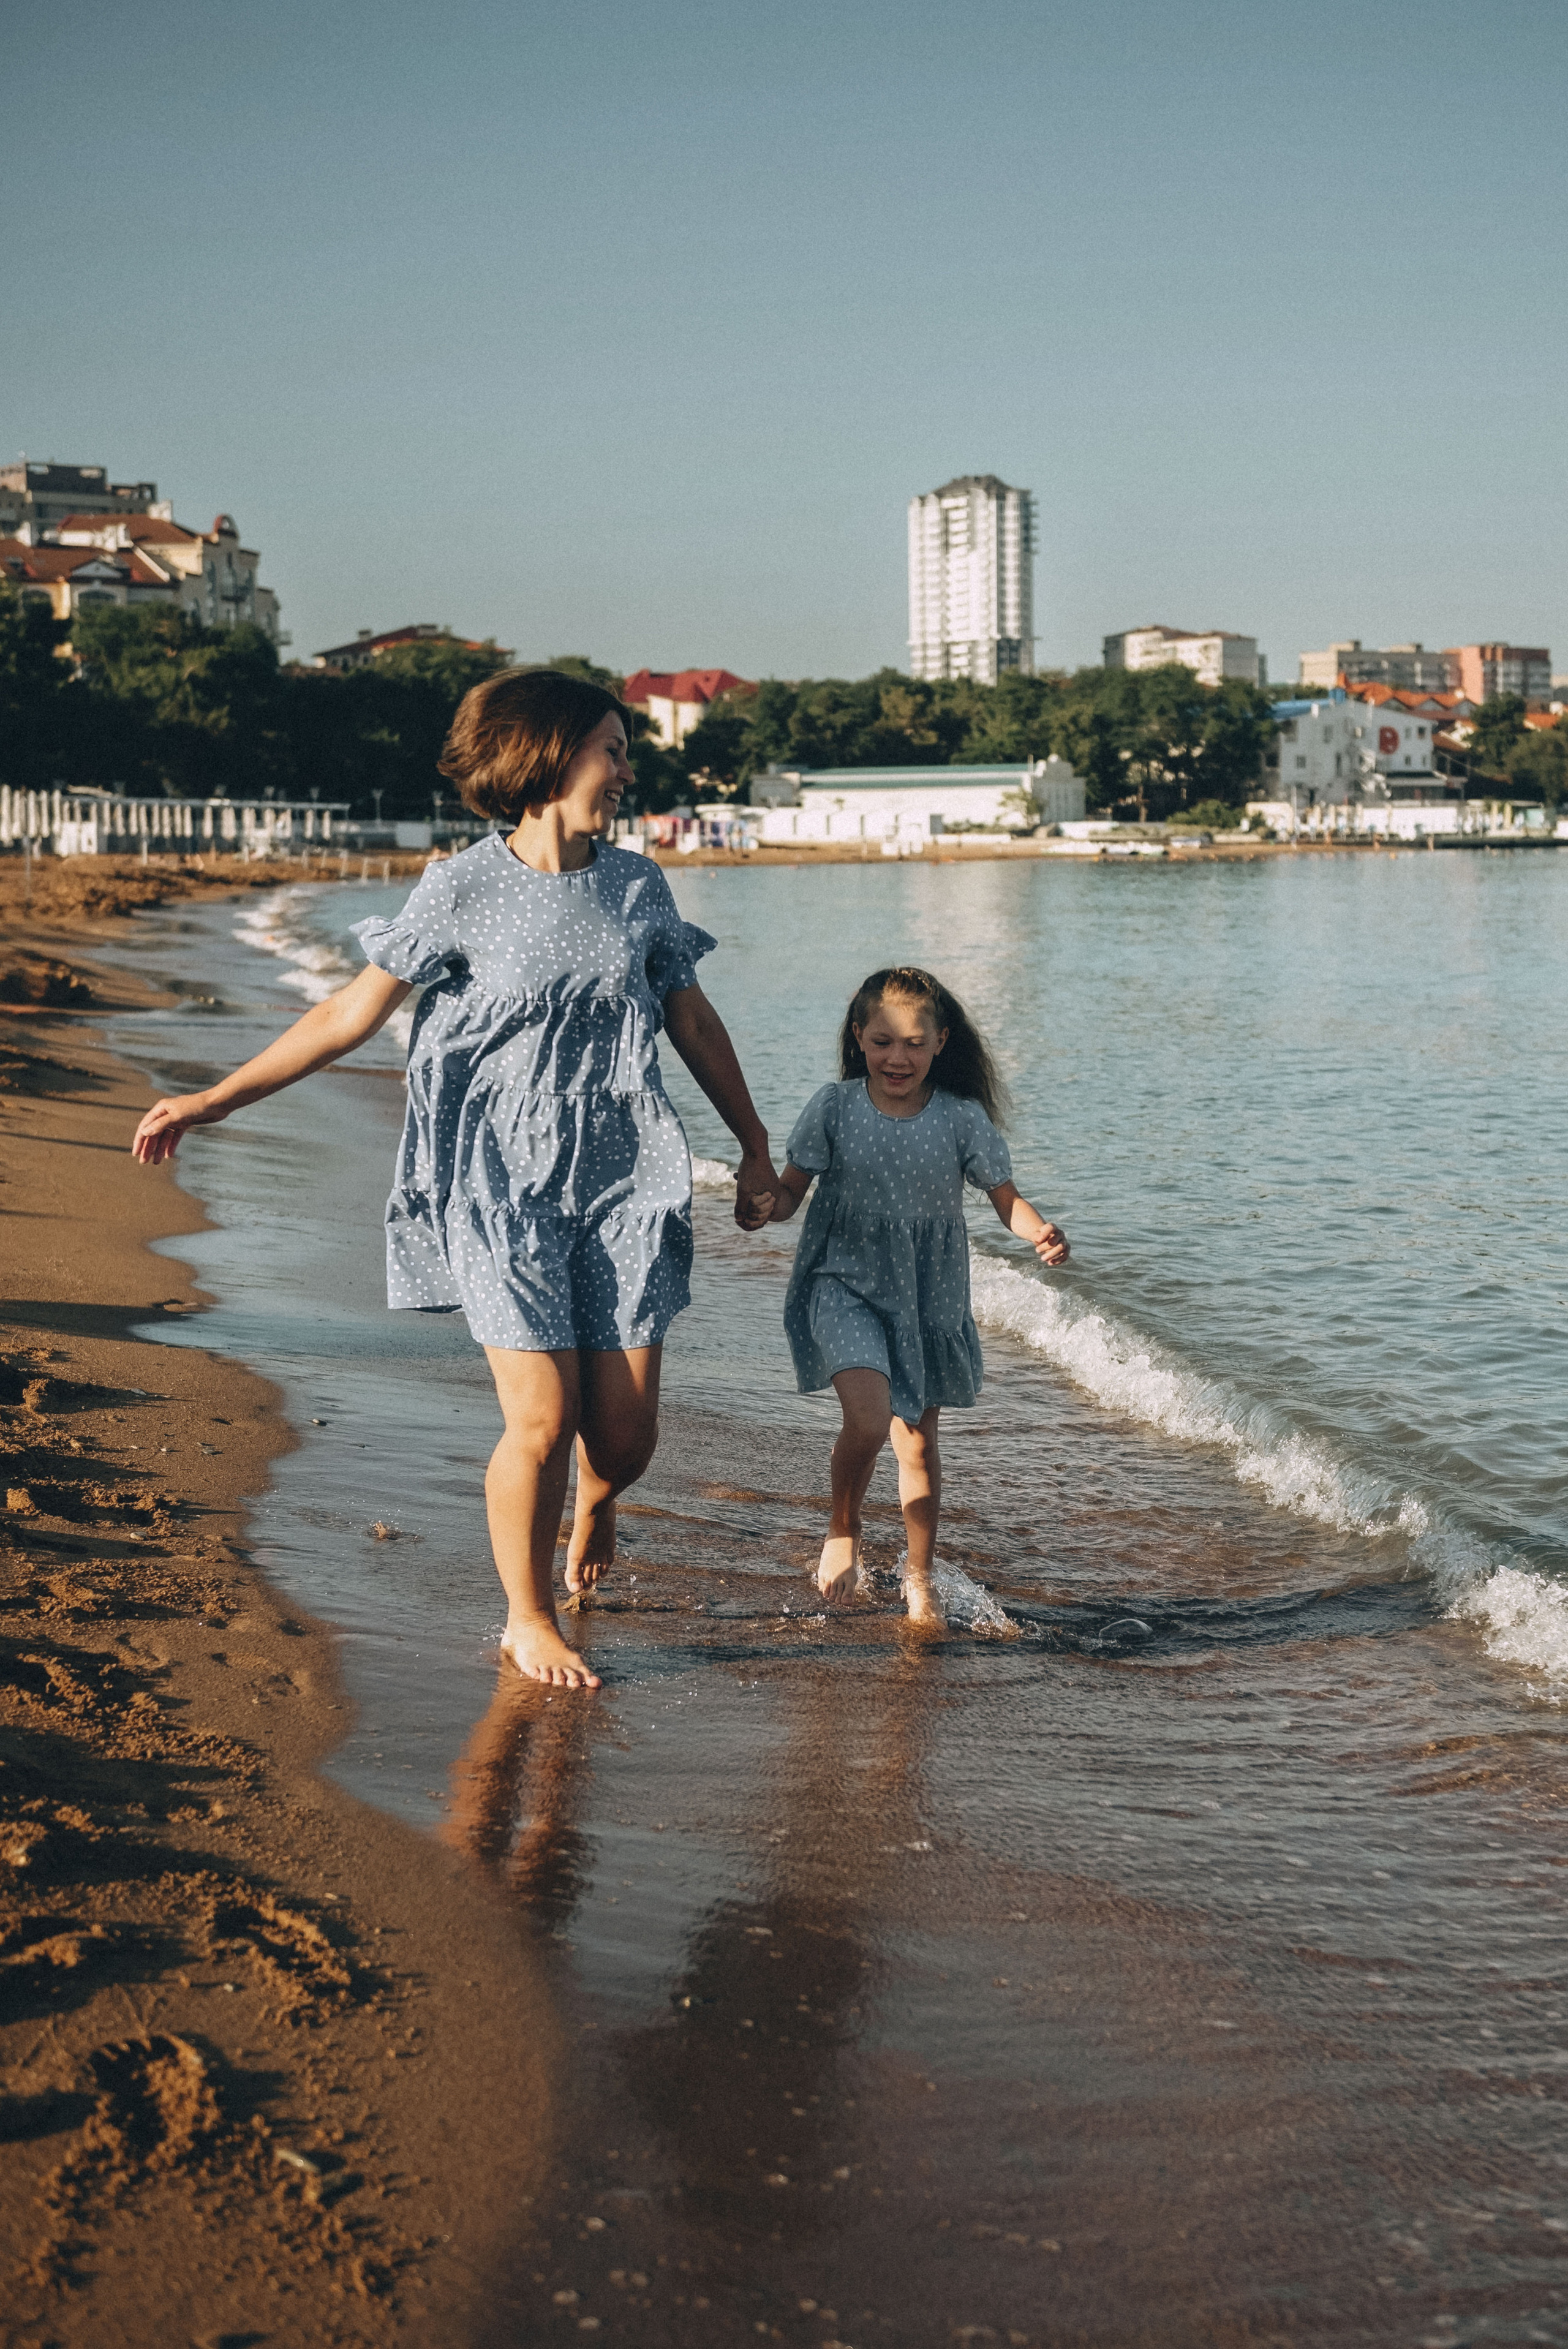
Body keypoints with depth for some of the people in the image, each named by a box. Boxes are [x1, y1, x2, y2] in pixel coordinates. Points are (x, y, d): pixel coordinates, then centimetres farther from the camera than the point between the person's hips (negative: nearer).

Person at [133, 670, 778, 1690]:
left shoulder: (638, 885, 8)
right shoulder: (463, 891, -4)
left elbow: (693, 1020, 18)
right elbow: (353, 1012, -2)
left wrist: (755, 1144, 24)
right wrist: (218, 1099, -5)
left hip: (624, 1184, 3)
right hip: (505, 1186, -3)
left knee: (626, 1437, 1)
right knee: (541, 1424, -8)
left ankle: (594, 1499, 40)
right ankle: (529, 1621, 17)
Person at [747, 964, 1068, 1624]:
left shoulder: (962, 1118, -5)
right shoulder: (834, 1108, -6)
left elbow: (1005, 1198, 1)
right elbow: (793, 1187, 0)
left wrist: (1042, 1234, -20)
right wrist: (765, 1209, -23)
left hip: (930, 1297, 2)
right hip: (845, 1285, -2)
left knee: (918, 1442, 13)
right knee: (868, 1418, -24)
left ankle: (919, 1577, 34)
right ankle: (843, 1528, 7)